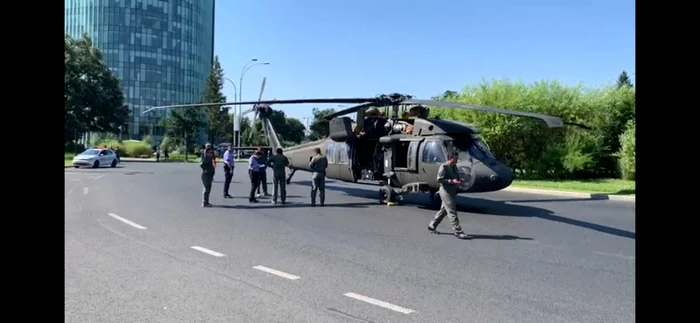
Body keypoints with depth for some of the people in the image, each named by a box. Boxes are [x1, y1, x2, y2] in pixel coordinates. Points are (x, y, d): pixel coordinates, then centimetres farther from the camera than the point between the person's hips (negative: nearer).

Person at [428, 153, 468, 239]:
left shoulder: (454, 167, 12)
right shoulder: (443, 167, -14)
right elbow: (439, 179, -17)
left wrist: (459, 180, 1)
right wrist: (451, 181, -25)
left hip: (452, 191, 9)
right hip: (446, 191, -9)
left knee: (443, 210, 16)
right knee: (452, 212, -8)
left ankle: (432, 226, 28)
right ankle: (458, 231, -5)